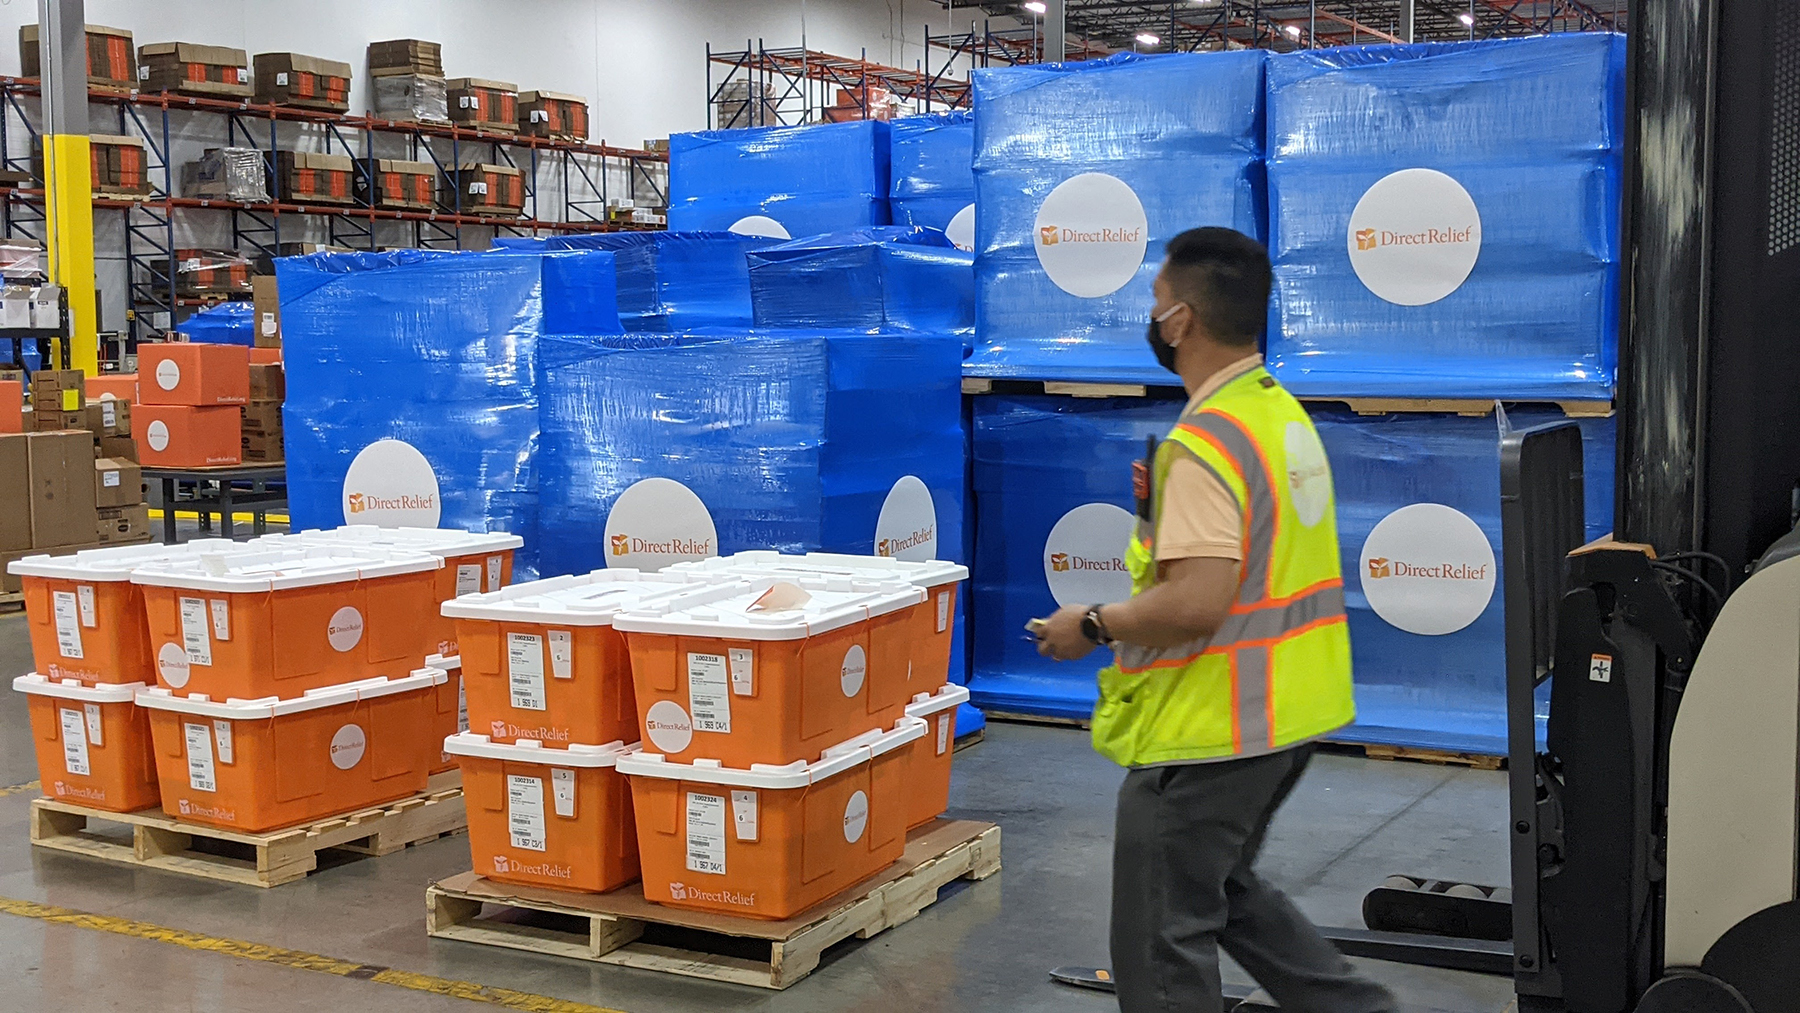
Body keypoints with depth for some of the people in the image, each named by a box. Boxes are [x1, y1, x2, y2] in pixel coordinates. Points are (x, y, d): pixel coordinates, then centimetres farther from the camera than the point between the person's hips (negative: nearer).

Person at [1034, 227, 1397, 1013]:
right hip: (1287, 709, 10)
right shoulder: (1282, 411, 8)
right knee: (1226, 888, 27)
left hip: (1211, 727, -10)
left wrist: (1093, 626, -14)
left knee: (1162, 938, 4)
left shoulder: (1205, 440, -22)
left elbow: (1195, 603, -28)